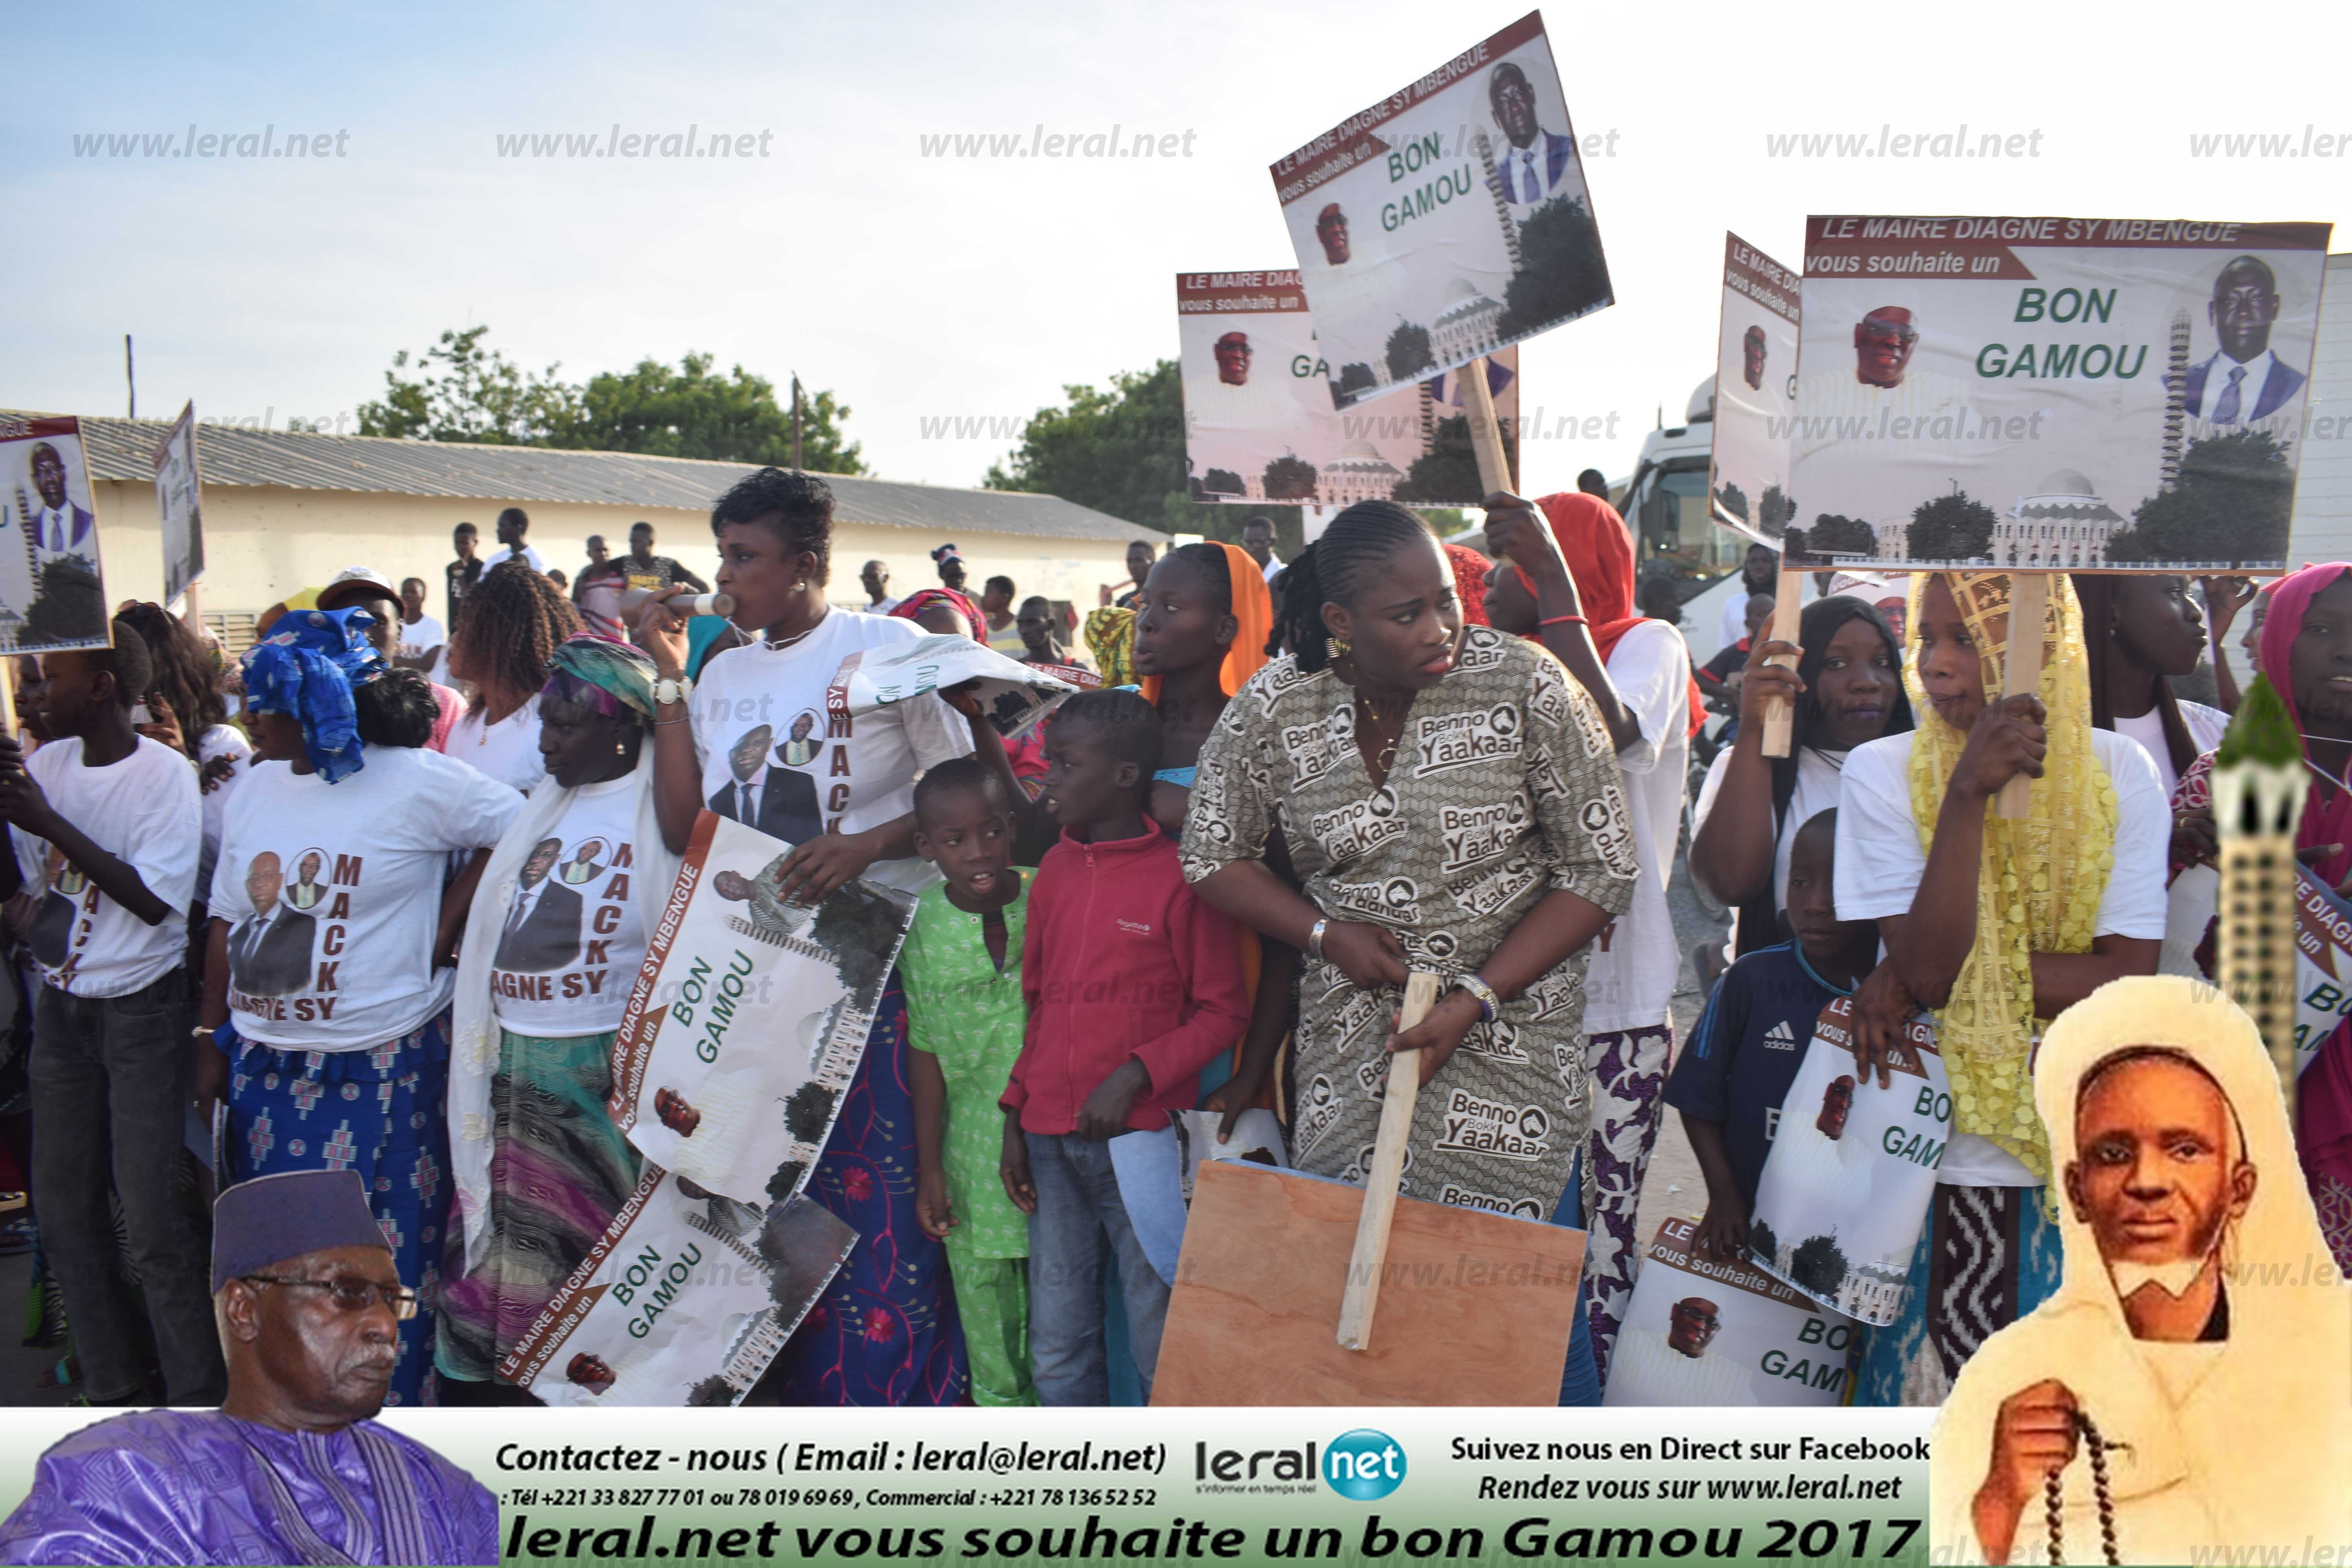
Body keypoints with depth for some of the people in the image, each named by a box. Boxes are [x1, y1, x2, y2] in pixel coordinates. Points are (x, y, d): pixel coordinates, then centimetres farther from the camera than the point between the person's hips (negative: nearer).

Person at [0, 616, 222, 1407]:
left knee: (150, 1208, -6)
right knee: (64, 1200, 11)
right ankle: (115, 1382, 25)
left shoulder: (165, 773, -13)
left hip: (142, 1007, -6)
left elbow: (154, 900, -19)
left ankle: (195, 1393, 7)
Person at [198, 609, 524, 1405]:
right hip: (265, 1065, 6)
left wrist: (442, 929, -10)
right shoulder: (259, 782, 7)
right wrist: (212, 1040, 10)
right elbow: (229, 920, 12)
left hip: (382, 1070, -5)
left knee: (383, 1258, 2)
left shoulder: (417, 781, -11)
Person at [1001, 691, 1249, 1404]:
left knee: (1160, 1347, 2)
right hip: (1050, 1142, 6)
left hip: (1141, 1139, -6)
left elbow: (1223, 1011, -5)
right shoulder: (1054, 871, 10)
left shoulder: (1180, 876, -9)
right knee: (1056, 1349, 11)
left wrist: (1136, 1075, -15)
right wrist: (1016, 1117, 13)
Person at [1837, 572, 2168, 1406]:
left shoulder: (2117, 770, -1)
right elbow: (1928, 964, -16)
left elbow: (2130, 977, -9)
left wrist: (1939, 977, -16)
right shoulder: (1882, 772, -6)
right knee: (1931, 1380, 5)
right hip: (1945, 1156, -1)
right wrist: (1968, 795, -24)